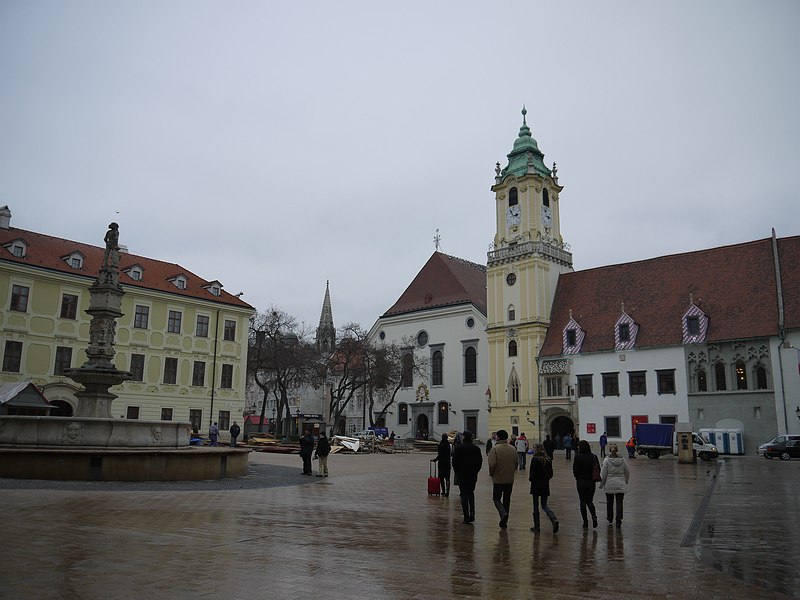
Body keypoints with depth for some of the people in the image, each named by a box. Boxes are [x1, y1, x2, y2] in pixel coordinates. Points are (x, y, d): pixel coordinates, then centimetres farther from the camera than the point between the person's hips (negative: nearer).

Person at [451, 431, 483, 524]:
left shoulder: (459, 448, -10)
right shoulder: (476, 448, 2)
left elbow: (454, 462, -9)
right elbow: (480, 462, 5)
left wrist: (457, 472, 4)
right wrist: (475, 471, 14)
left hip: (462, 475, -4)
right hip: (473, 476, 4)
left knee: (464, 495, 1)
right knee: (471, 493, 19)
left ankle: (466, 517, 0)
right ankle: (472, 513, 4)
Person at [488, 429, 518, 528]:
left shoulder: (495, 448, -14)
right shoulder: (513, 449, 3)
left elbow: (492, 464, -20)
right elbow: (516, 464, 9)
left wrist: (491, 473, -3)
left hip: (498, 479, -4)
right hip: (510, 479, 5)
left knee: (496, 498, 10)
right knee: (507, 500, 13)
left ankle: (503, 514, -14)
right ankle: (504, 521, 18)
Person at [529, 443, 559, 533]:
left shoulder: (534, 460, -15)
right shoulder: (548, 460, 2)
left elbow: (533, 474, -17)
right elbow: (551, 474, 5)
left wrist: (530, 478, 2)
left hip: (536, 486, -5)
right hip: (545, 486, 5)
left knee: (536, 506, 7)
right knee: (544, 505, 13)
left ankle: (536, 527, 12)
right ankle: (554, 519, -11)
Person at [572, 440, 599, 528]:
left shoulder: (578, 457, -14)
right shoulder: (593, 457, -4)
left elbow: (575, 470, -11)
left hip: (581, 482, -3)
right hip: (591, 481, 3)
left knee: (583, 501, 8)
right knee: (590, 501, 16)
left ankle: (585, 522, 8)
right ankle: (594, 516, -9)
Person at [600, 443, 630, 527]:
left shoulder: (607, 460, -11)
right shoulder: (622, 460, -2)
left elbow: (603, 474, -10)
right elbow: (627, 472, 9)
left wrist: (601, 484, 3)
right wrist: (625, 482, 24)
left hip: (609, 485, -1)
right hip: (620, 485, 1)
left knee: (609, 502, 16)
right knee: (619, 503, 2)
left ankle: (610, 518, 31)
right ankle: (618, 520, -7)